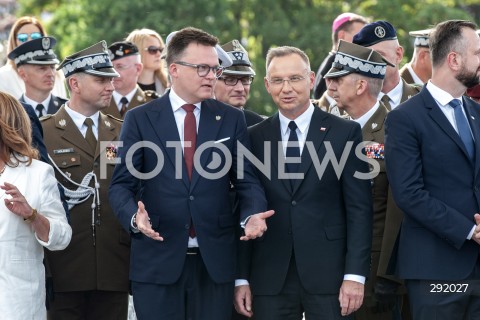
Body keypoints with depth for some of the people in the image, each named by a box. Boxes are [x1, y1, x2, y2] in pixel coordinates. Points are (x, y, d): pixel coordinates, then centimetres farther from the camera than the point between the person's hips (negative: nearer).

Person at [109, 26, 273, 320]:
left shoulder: (231, 119, 8)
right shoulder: (140, 119, 3)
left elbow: (246, 180, 7)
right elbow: (122, 183, 1)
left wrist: (253, 215, -14)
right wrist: (134, 217, -20)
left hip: (215, 260, 2)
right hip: (158, 261, -2)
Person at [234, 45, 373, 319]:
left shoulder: (345, 133, 2)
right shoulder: (254, 138, 9)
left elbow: (359, 209, -1)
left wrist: (355, 275, -8)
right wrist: (242, 278, 3)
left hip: (328, 275, -2)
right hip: (270, 281, 2)